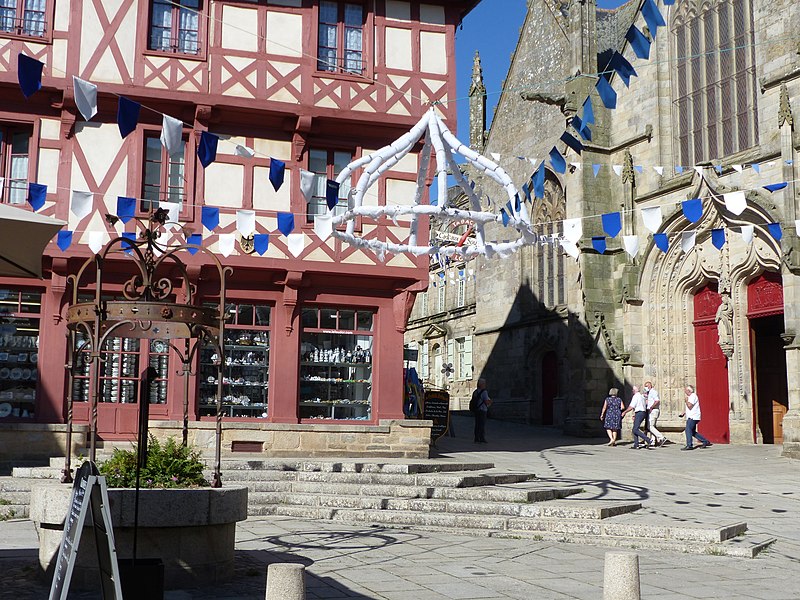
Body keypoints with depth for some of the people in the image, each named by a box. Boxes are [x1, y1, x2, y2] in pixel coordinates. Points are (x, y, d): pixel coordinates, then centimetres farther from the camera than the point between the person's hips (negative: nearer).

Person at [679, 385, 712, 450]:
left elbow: (690, 406, -22)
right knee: (693, 432, 11)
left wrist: (686, 400, -7)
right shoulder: (691, 396, 21)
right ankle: (705, 441, 15)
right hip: (691, 417, 10)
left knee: (688, 430, -12)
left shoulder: (693, 396, -12)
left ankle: (689, 445, -13)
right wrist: (684, 413, 17)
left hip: (692, 417, -10)